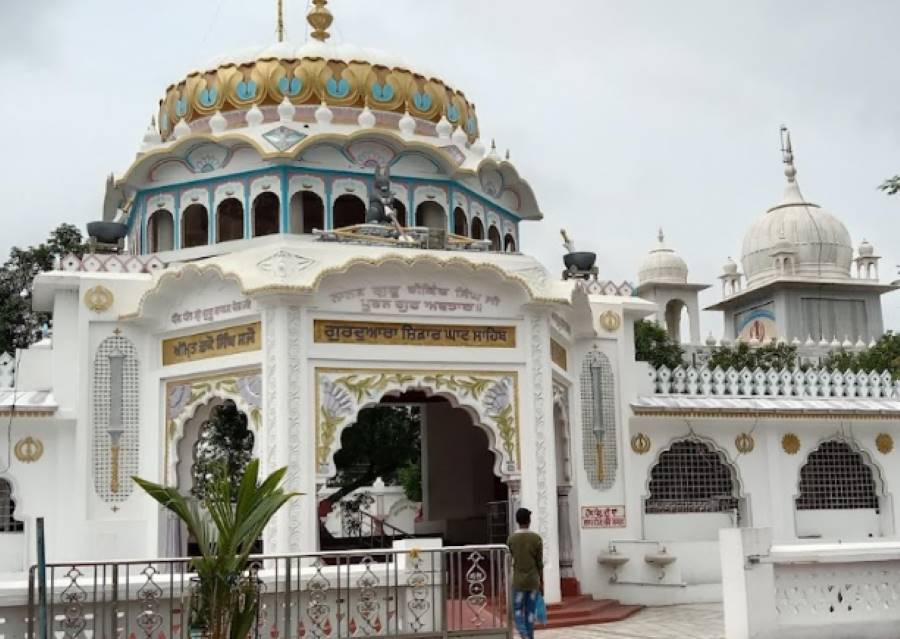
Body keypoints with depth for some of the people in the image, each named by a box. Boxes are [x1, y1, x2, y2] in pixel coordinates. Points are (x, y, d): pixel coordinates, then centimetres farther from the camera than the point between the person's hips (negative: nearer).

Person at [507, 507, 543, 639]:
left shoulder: (511, 539, -4)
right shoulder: (537, 538, -4)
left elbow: (508, 562, 2)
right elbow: (540, 563, -2)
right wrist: (541, 582, 6)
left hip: (518, 582, -1)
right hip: (533, 581, 1)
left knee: (517, 611, 5)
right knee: (530, 612, 9)